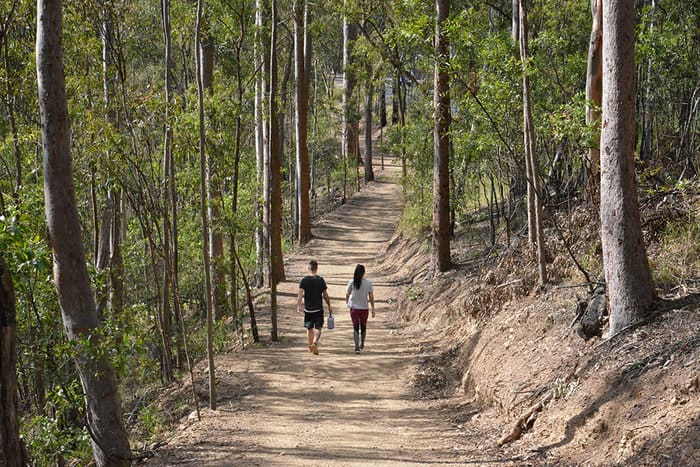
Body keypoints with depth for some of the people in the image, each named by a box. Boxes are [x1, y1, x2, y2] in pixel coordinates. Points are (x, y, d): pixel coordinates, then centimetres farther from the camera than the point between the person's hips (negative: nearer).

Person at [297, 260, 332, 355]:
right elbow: (325, 295, 0)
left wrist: (299, 305, -15)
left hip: (308, 309, 1)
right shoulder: (320, 280, -3)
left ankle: (310, 347, 27)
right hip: (318, 309, -1)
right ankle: (315, 342, -26)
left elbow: (300, 294, -13)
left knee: (309, 328, 16)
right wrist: (329, 306, 9)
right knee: (318, 328, -2)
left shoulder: (304, 280, -2)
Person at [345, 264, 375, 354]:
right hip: (364, 308, 1)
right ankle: (362, 344, 36)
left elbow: (347, 294, 6)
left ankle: (357, 347, -11)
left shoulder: (352, 282, -6)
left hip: (354, 308, -1)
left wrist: (347, 302, 27)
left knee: (355, 328, 0)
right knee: (363, 327, 19)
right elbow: (371, 297, -2)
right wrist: (373, 309, 6)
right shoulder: (368, 283, -5)